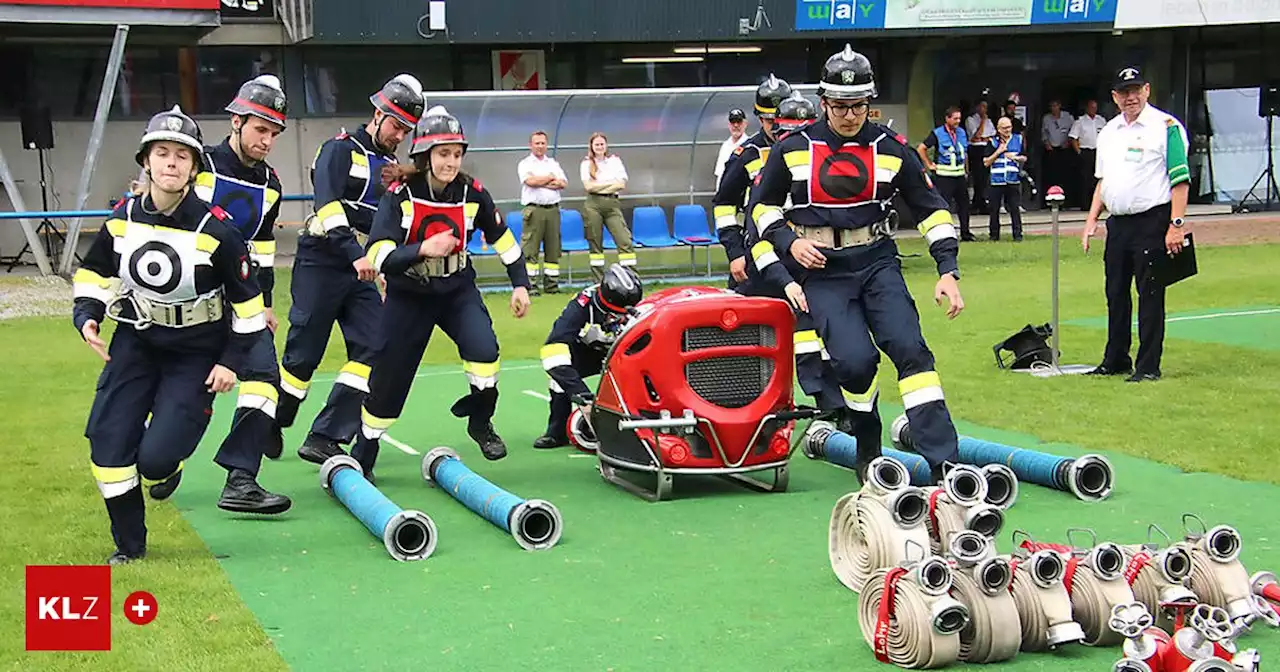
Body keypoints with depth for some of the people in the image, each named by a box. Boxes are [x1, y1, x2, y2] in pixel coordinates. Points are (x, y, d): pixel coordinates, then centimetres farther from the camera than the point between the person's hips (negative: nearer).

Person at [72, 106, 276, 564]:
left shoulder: (214, 228, -18)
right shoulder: (123, 218, -7)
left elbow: (245, 299, -8)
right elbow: (94, 273, 10)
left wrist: (232, 360, -7)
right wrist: (87, 316, -7)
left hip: (197, 352, -4)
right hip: (135, 342, 4)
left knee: (156, 458, -16)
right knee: (108, 439, -6)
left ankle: (165, 463, 25)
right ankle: (129, 545, 12)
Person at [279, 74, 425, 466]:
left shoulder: (391, 166, 17)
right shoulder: (342, 150, -6)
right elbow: (328, 203, -21)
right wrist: (354, 253, -30)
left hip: (362, 271, 7)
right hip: (322, 262, -7)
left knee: (372, 348, -6)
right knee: (304, 352, -1)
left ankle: (324, 438, -5)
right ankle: (272, 429, 20)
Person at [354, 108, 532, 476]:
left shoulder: (472, 193, -13)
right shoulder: (400, 195, -21)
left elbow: (502, 238, 3)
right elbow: (377, 257, -30)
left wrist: (520, 284, 1)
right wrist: (423, 249, -44)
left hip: (457, 291, 2)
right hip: (408, 296, -1)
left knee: (484, 349, -23)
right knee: (389, 377, 2)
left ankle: (480, 422, 4)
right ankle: (362, 456, 23)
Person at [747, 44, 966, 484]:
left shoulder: (890, 148, 2)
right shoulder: (794, 148, 0)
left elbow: (930, 207, 8)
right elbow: (760, 204, 11)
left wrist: (948, 270, 0)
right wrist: (789, 242, -6)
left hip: (877, 263, 1)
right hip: (821, 271, -1)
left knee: (908, 346, -17)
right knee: (855, 360, -19)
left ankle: (944, 461, -18)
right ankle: (866, 450, 6)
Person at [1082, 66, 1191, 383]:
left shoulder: (1166, 126, -6)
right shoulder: (1108, 131, 15)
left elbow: (1180, 179, -11)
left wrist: (1176, 225, -18)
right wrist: (1091, 220, 13)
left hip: (1152, 222, -7)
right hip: (1117, 224, 7)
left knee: (1150, 294, -4)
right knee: (1115, 294, 12)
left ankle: (1148, 366, 2)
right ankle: (1116, 361, 23)